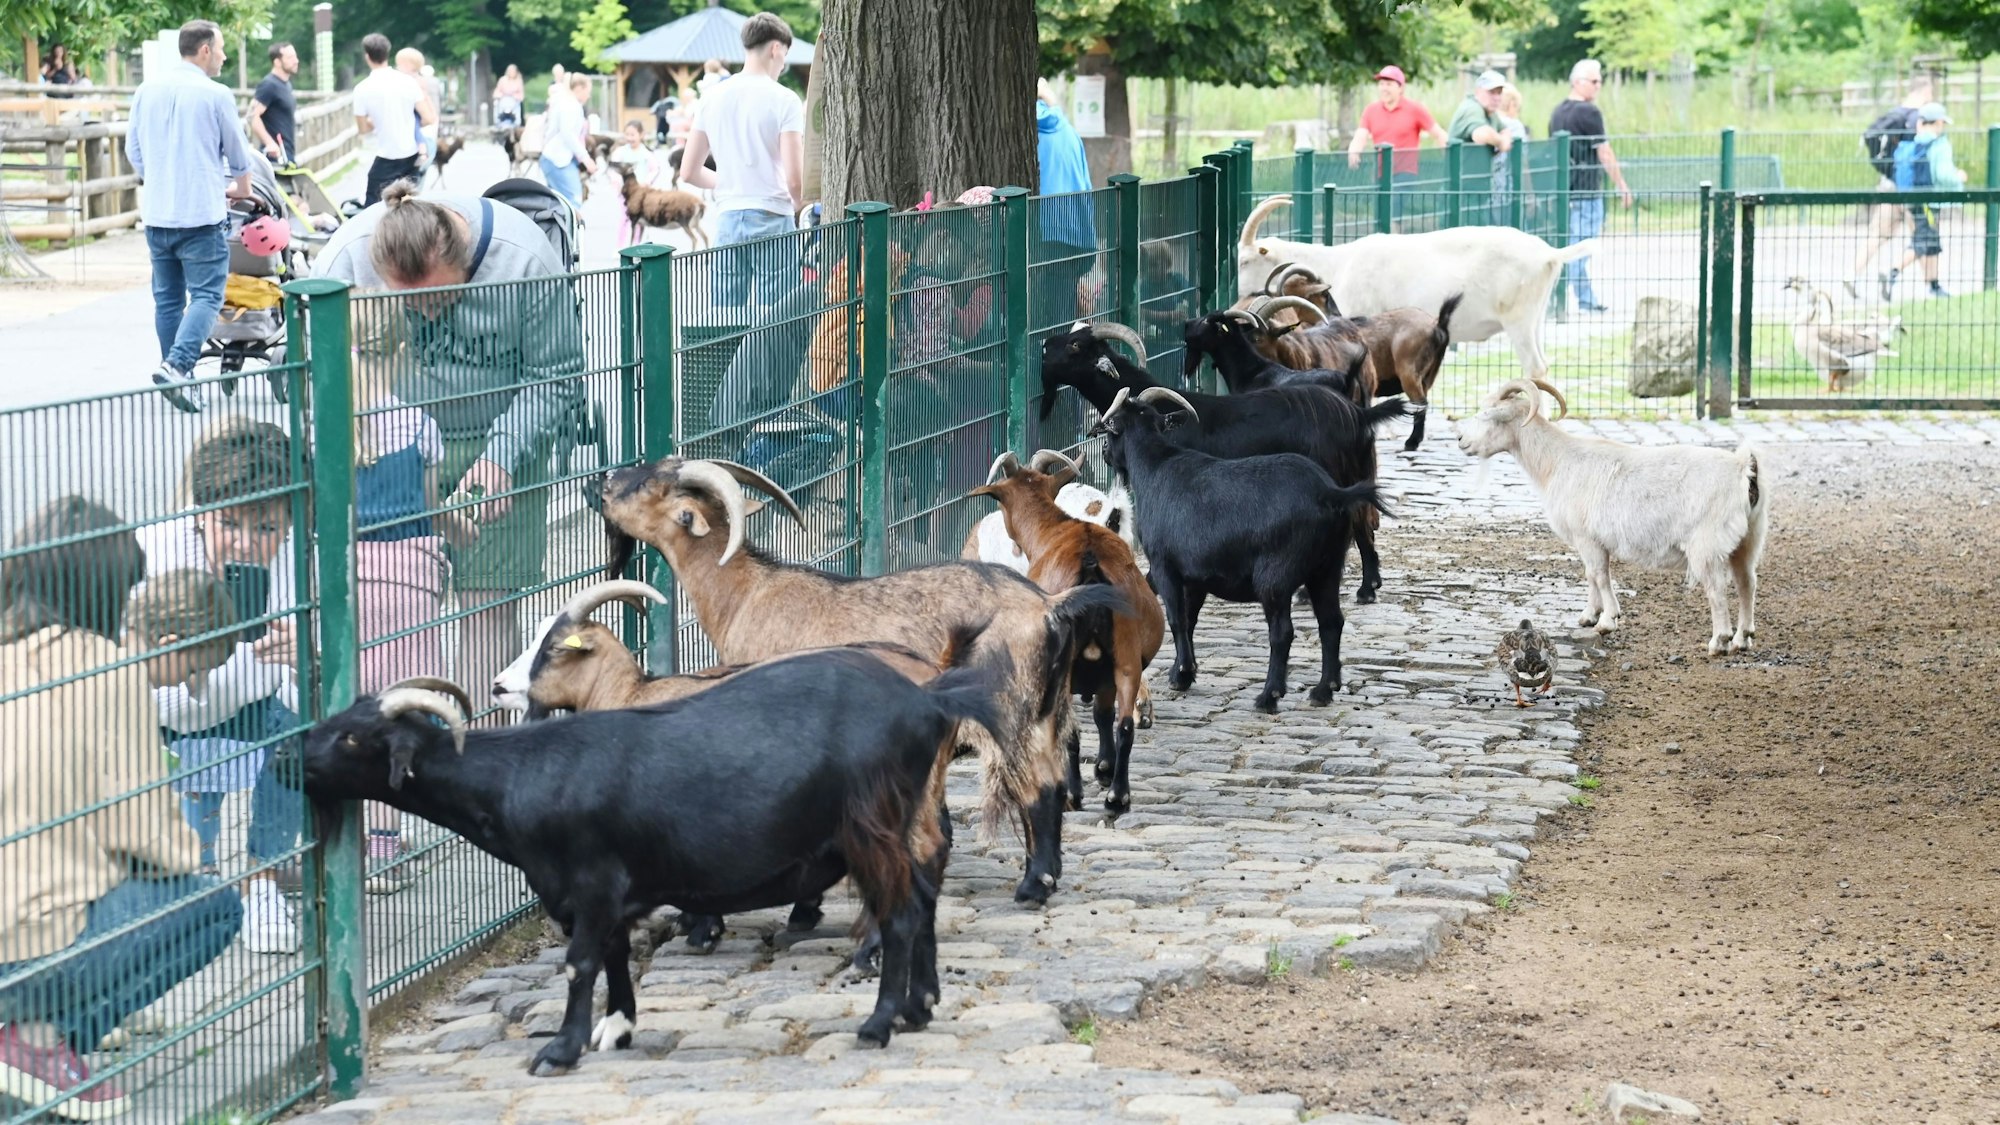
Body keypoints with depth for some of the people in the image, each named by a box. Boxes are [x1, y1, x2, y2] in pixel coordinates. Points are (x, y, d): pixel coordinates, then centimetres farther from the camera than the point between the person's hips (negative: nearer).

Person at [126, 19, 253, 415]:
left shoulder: (147, 90, 8)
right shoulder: (215, 95, -7)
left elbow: (133, 149, 15)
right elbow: (237, 151, 5)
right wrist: (242, 187, 25)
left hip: (156, 214, 6)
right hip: (201, 214, -6)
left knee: (168, 298, 13)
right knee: (205, 296, -6)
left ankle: (177, 378, 16)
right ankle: (177, 365, -24)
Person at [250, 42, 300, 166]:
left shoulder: (286, 84, 16)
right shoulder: (269, 85, -13)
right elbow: (253, 116, -21)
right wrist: (270, 142, -26)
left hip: (287, 155, 10)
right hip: (276, 156, -10)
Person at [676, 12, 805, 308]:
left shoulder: (712, 98, 7)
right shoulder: (784, 100, -8)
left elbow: (689, 173, 9)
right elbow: (795, 179, -14)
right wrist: (798, 205, 8)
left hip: (727, 220, 4)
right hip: (772, 221, -4)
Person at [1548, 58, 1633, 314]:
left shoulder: (1557, 112, 14)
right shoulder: (1589, 112, -12)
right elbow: (1604, 153, -11)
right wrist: (1622, 185, -4)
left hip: (1563, 188, 8)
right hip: (1586, 190, -8)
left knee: (1578, 246, 13)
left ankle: (1587, 300, 17)